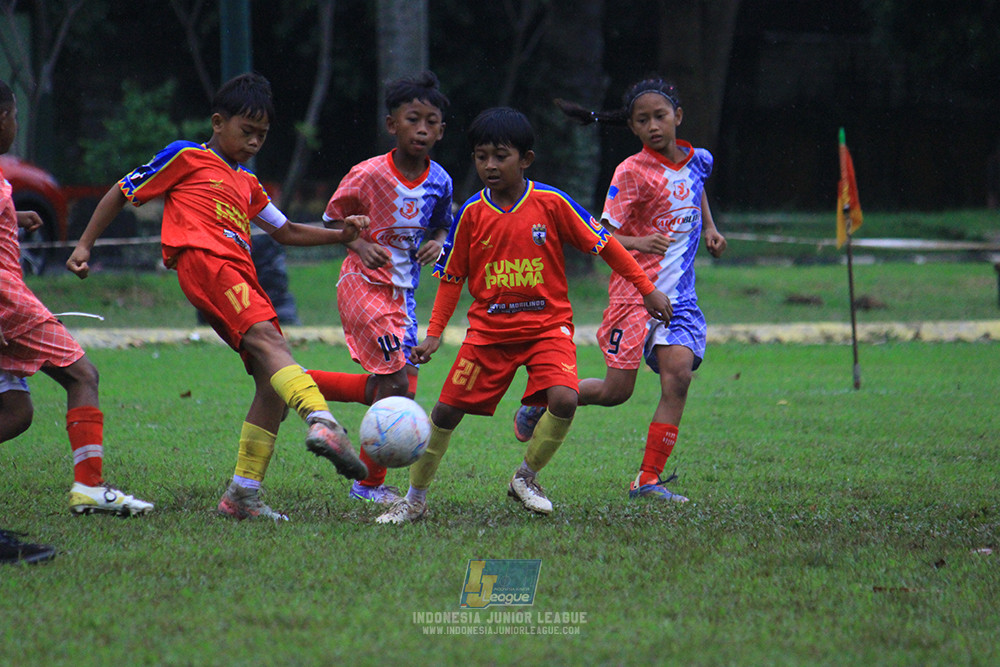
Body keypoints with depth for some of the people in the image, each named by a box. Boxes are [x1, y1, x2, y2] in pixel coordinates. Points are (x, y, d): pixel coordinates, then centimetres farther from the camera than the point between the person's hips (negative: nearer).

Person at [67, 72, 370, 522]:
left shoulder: (246, 184, 34)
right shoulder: (186, 158, 14)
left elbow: (285, 231, 40)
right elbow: (123, 192, 17)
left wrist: (340, 235, 25)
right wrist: (85, 245, 10)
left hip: (239, 274, 8)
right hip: (203, 260, -8)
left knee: (272, 381, -4)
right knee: (267, 339, -31)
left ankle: (243, 494, -1)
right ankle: (322, 423, -56)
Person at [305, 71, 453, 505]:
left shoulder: (439, 182, 1)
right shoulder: (368, 175, -14)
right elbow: (332, 219, -1)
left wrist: (436, 242, -4)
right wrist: (360, 246, -19)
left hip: (402, 292, 7)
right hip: (364, 285, -7)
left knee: (400, 389, 5)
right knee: (394, 383, -15)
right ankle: (371, 483, -2)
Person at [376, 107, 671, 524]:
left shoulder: (551, 203, -7)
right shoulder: (471, 214, -2)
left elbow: (602, 244, 1)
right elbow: (452, 276, 8)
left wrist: (647, 289, 2)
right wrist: (434, 334, 1)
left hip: (547, 324, -1)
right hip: (489, 329, 1)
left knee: (564, 399, -24)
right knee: (448, 410, -1)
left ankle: (526, 478, 1)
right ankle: (414, 499, 16)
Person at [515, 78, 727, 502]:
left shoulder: (698, 161, 7)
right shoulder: (632, 173, -11)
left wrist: (709, 227, 19)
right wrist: (640, 243, -32)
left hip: (679, 293, 5)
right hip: (635, 288, -5)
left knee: (678, 375, -14)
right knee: (616, 391, -5)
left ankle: (649, 479, -10)